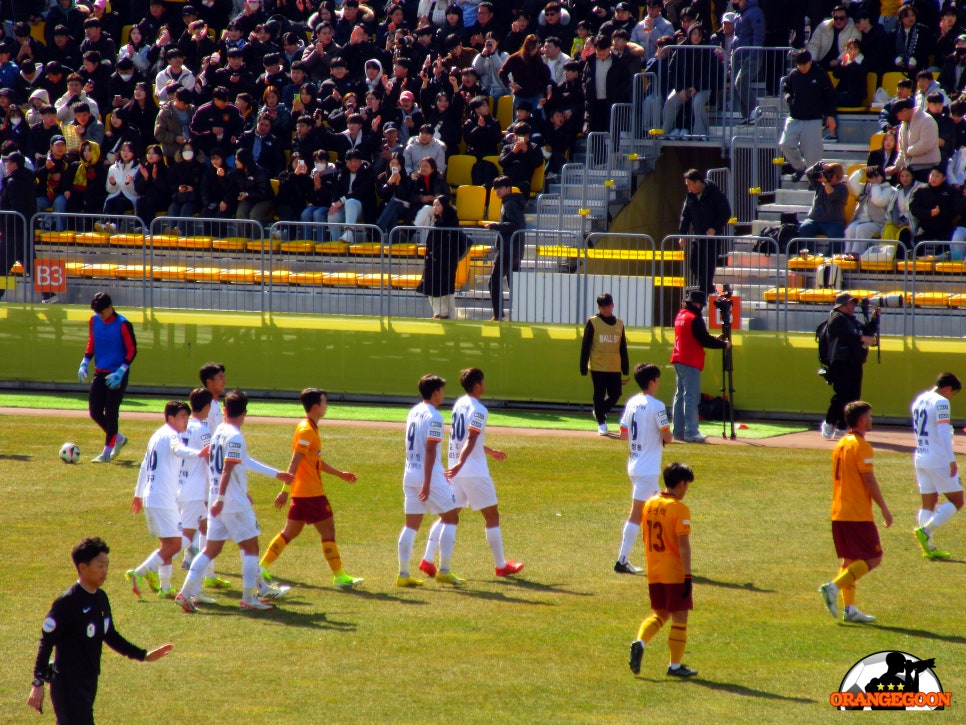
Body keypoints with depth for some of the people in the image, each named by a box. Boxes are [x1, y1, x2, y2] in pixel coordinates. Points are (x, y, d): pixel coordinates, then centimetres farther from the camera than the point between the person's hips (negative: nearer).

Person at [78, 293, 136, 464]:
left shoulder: (123, 325, -15)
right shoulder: (94, 321, 3)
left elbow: (132, 350, -11)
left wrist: (121, 372, -19)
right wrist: (85, 363, 4)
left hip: (117, 375, -6)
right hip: (100, 373, 6)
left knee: (111, 413, -6)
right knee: (95, 412, 5)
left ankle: (107, 452, 3)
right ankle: (118, 438, 28)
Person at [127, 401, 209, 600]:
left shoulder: (158, 435, 19)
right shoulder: (170, 435, -10)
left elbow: (144, 465, 27)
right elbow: (179, 450, -35)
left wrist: (139, 494, 36)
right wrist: (198, 453, -54)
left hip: (151, 497, 10)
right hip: (163, 499, -10)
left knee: (167, 545, 15)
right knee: (174, 544, -10)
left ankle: (165, 588, 15)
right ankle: (140, 573, -11)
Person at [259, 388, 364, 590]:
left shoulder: (310, 429, 15)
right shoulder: (306, 431, -16)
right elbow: (294, 463, -22)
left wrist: (340, 474, 31)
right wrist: (285, 491, -26)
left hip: (301, 492, 10)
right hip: (311, 493, -10)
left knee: (290, 532, 12)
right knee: (328, 530, -3)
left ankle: (262, 567, 11)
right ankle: (339, 576, 0)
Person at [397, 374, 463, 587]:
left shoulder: (414, 412, 12)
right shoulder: (434, 417, -14)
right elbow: (430, 450, -19)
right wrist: (427, 482, -22)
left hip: (410, 474, 8)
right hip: (429, 476, -8)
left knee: (411, 524, 7)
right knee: (451, 517, 5)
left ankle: (403, 574, 4)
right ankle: (444, 570, 3)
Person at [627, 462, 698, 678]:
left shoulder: (650, 504, 6)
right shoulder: (679, 509, -14)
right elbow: (683, 545, -18)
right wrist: (688, 576, -16)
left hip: (654, 572, 6)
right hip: (674, 572, -6)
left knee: (660, 614, 18)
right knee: (679, 618, 4)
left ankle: (640, 642, -6)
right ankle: (675, 665, 7)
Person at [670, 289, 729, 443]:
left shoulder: (680, 316, 14)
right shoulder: (695, 319, -16)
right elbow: (704, 341, -17)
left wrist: (715, 339, 15)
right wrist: (723, 344, -4)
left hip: (678, 361, 9)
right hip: (691, 362, -9)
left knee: (680, 395, 13)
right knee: (691, 396, -9)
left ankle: (678, 431, 14)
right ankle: (691, 432, -12)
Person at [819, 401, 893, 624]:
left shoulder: (840, 445, 14)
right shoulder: (861, 446, -12)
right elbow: (869, 480, -15)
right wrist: (884, 508, -9)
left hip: (838, 513, 9)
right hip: (858, 514, -9)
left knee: (851, 559, 12)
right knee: (873, 558, -4)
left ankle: (849, 608, 7)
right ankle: (834, 587, -17)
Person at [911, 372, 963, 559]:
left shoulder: (919, 401, 15)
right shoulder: (941, 403, -11)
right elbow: (943, 433, -19)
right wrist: (952, 460, -20)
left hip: (921, 458, 9)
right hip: (939, 459, -8)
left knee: (928, 504, 10)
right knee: (956, 501, -1)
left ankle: (929, 547, 5)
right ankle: (926, 530, -14)